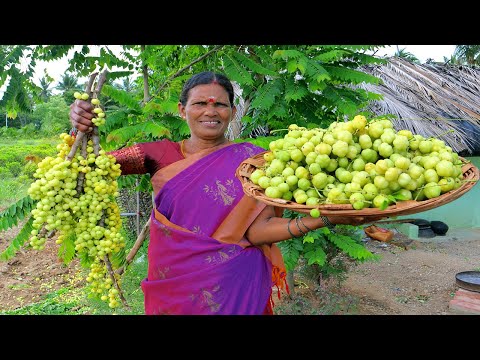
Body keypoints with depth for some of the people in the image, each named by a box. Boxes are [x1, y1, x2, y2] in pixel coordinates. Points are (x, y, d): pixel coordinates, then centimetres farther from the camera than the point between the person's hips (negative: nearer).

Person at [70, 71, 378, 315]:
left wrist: (326, 218, -28)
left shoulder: (250, 157, -7)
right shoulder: (164, 154, 0)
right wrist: (83, 128, -25)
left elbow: (257, 230, -15)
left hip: (233, 288, -2)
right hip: (170, 286, 2)